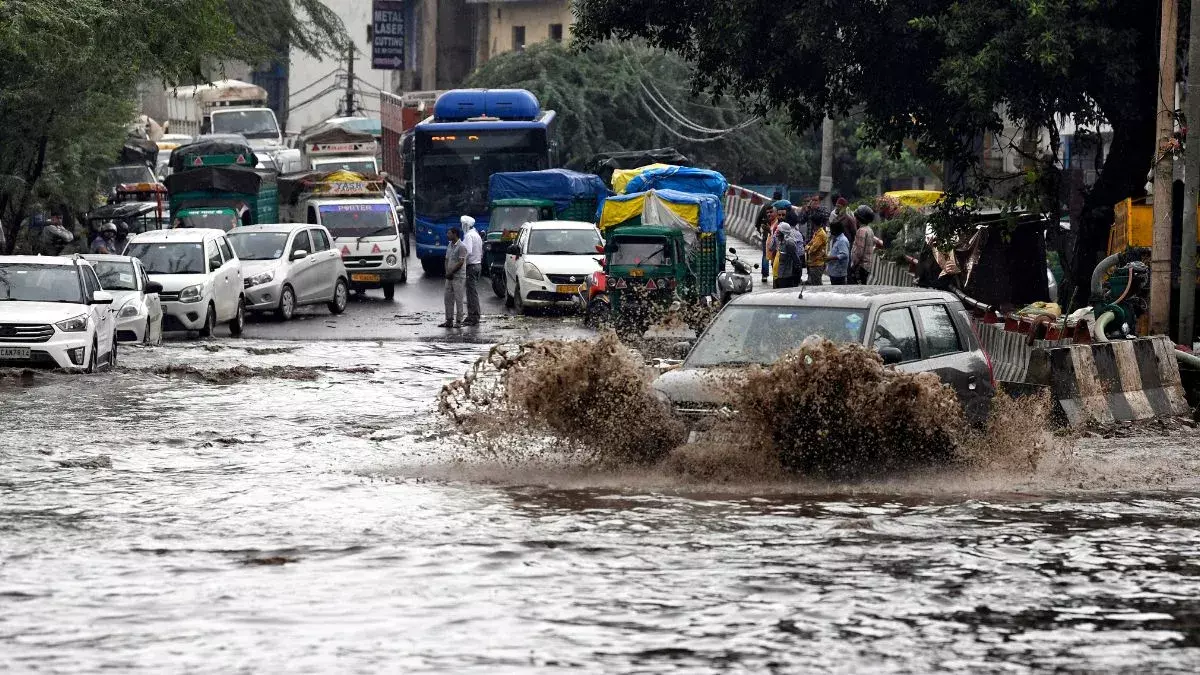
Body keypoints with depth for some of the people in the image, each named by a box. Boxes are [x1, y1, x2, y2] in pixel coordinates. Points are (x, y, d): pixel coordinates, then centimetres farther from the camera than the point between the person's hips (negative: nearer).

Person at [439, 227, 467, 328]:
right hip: (449, 277, 8)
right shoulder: (449, 245, 13)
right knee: (448, 299, 8)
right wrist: (447, 272, 0)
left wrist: (451, 272, -15)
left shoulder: (461, 247, -12)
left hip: (458, 277, -8)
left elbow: (461, 262, -17)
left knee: (458, 299, -4)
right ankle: (449, 320, 14)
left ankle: (459, 321, 0)